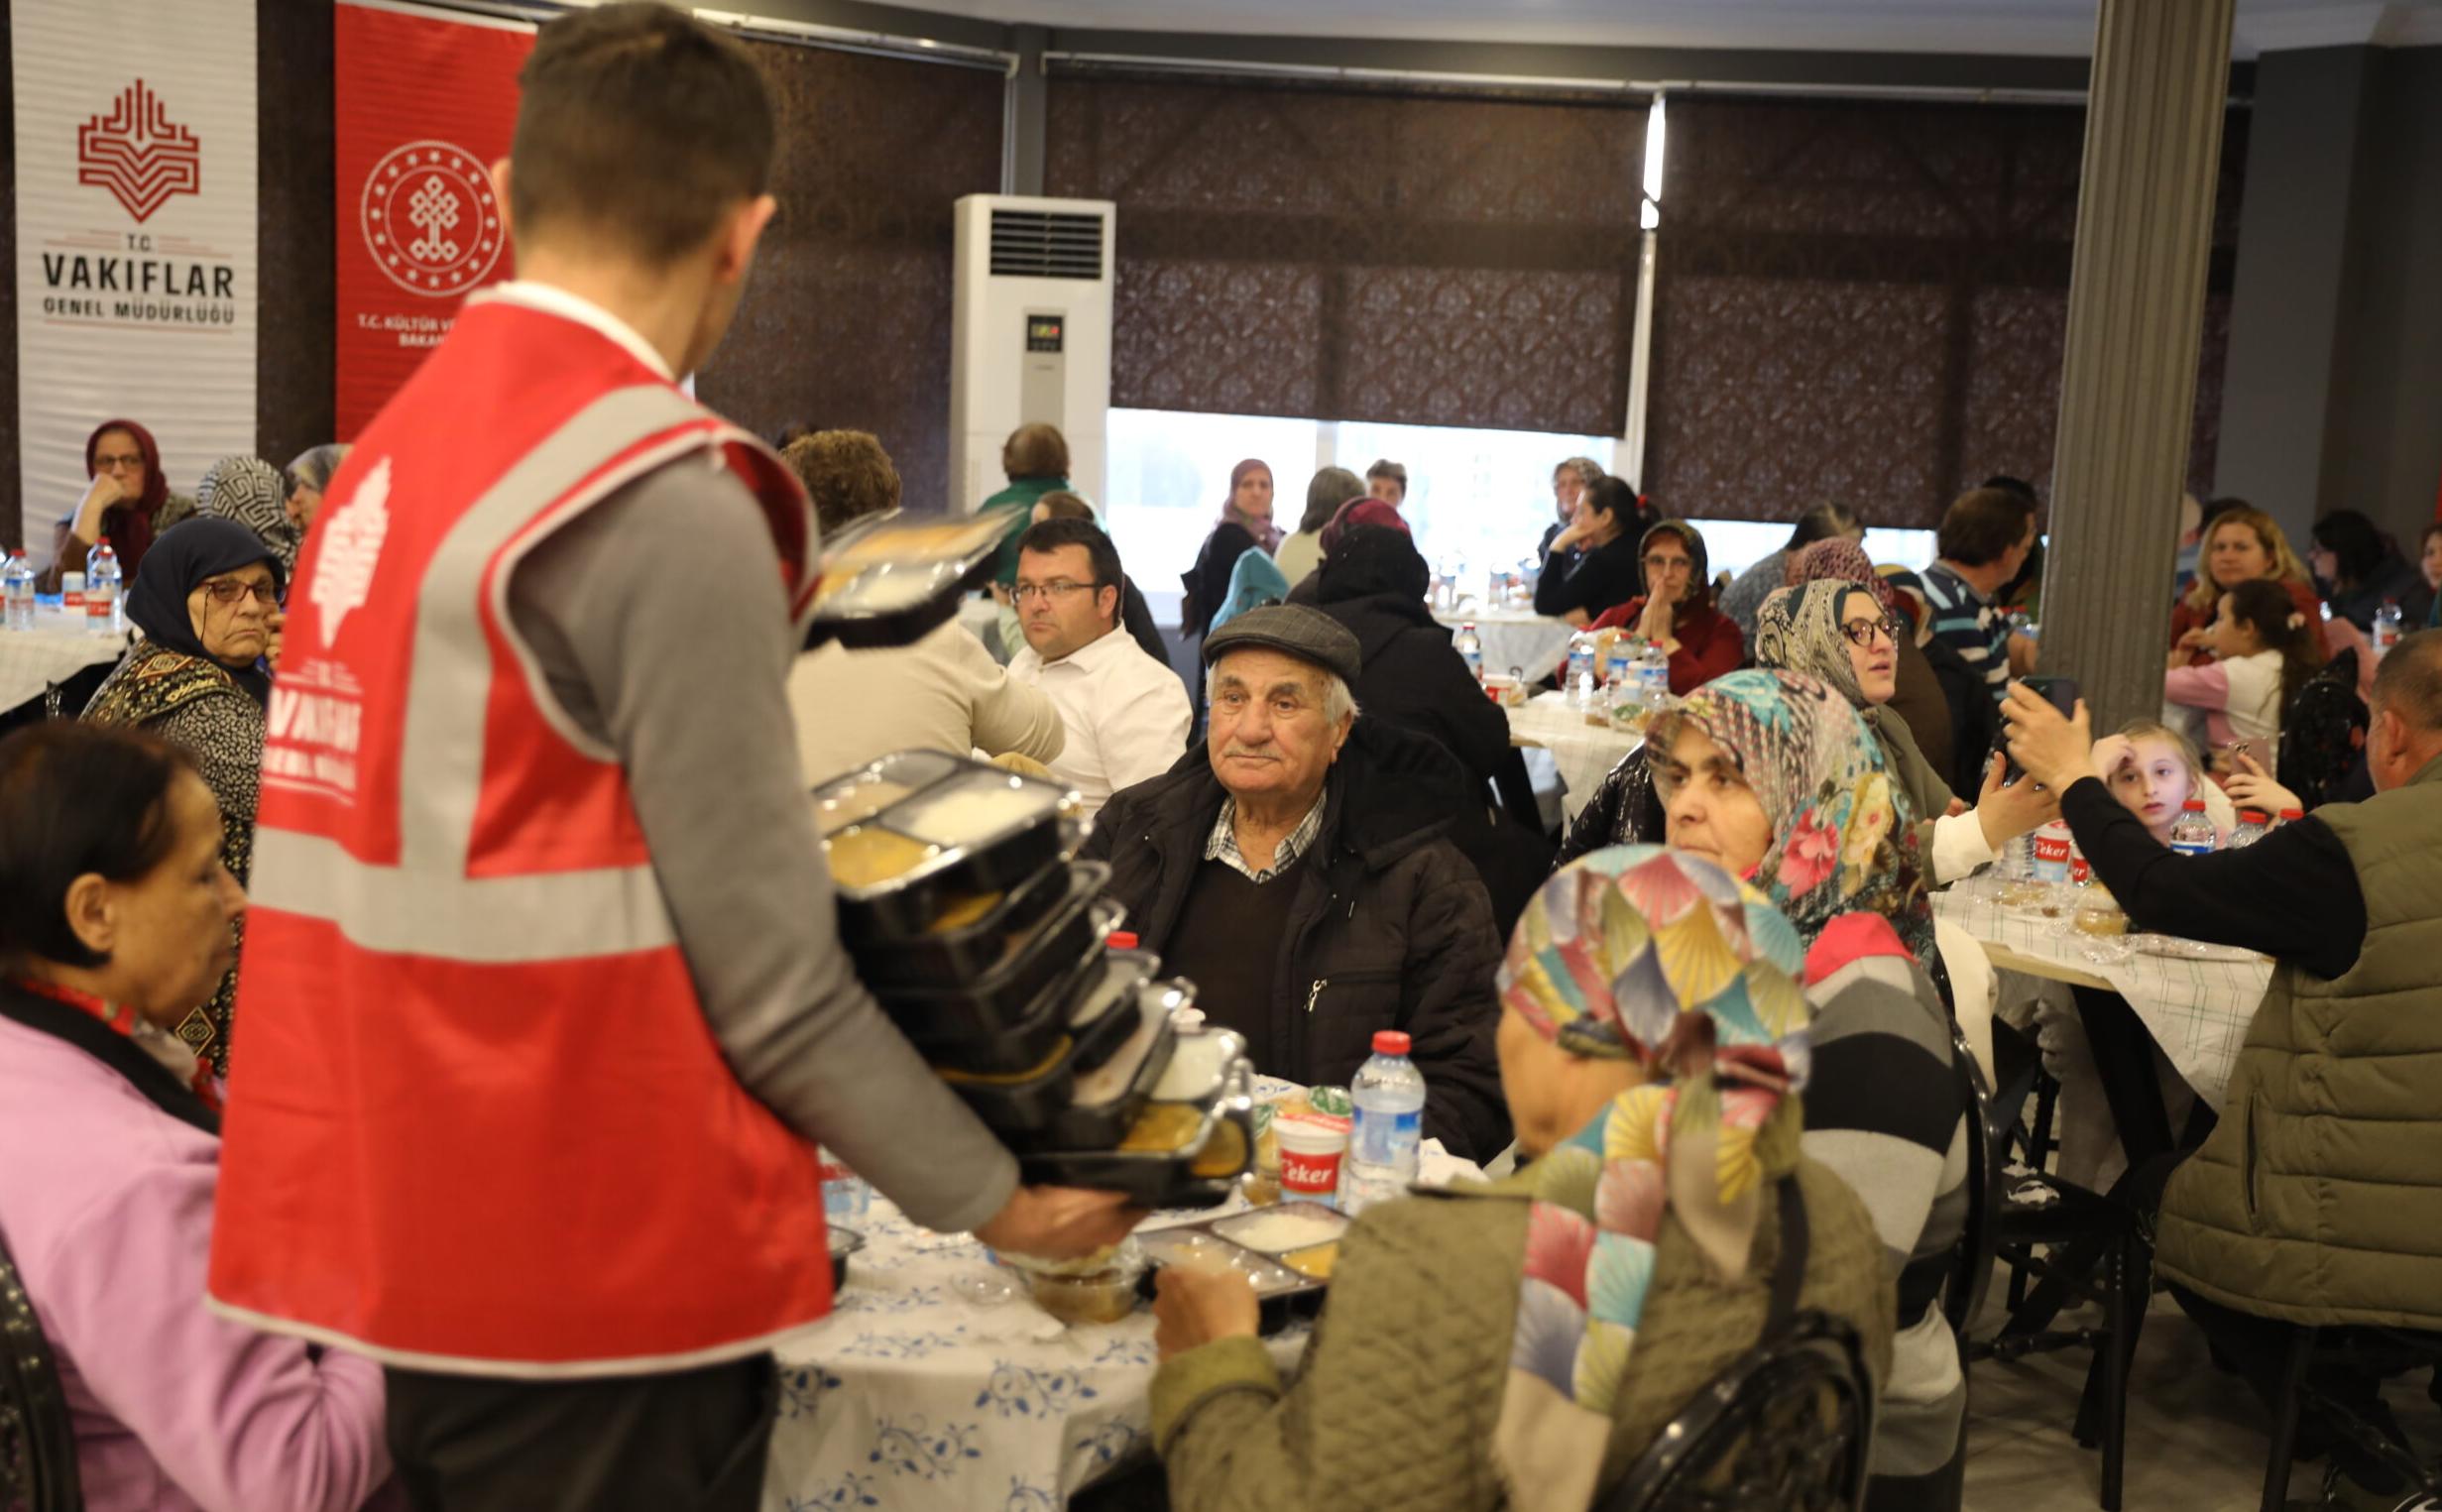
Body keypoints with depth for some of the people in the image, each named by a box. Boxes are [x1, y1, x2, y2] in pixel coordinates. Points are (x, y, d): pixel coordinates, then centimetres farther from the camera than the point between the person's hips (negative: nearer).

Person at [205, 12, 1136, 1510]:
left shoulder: (378, 464, 7)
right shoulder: (666, 505, -18)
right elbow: (768, 977, -17)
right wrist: (990, 1199, -3)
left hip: (395, 1248, 8)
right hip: (592, 1270, -7)